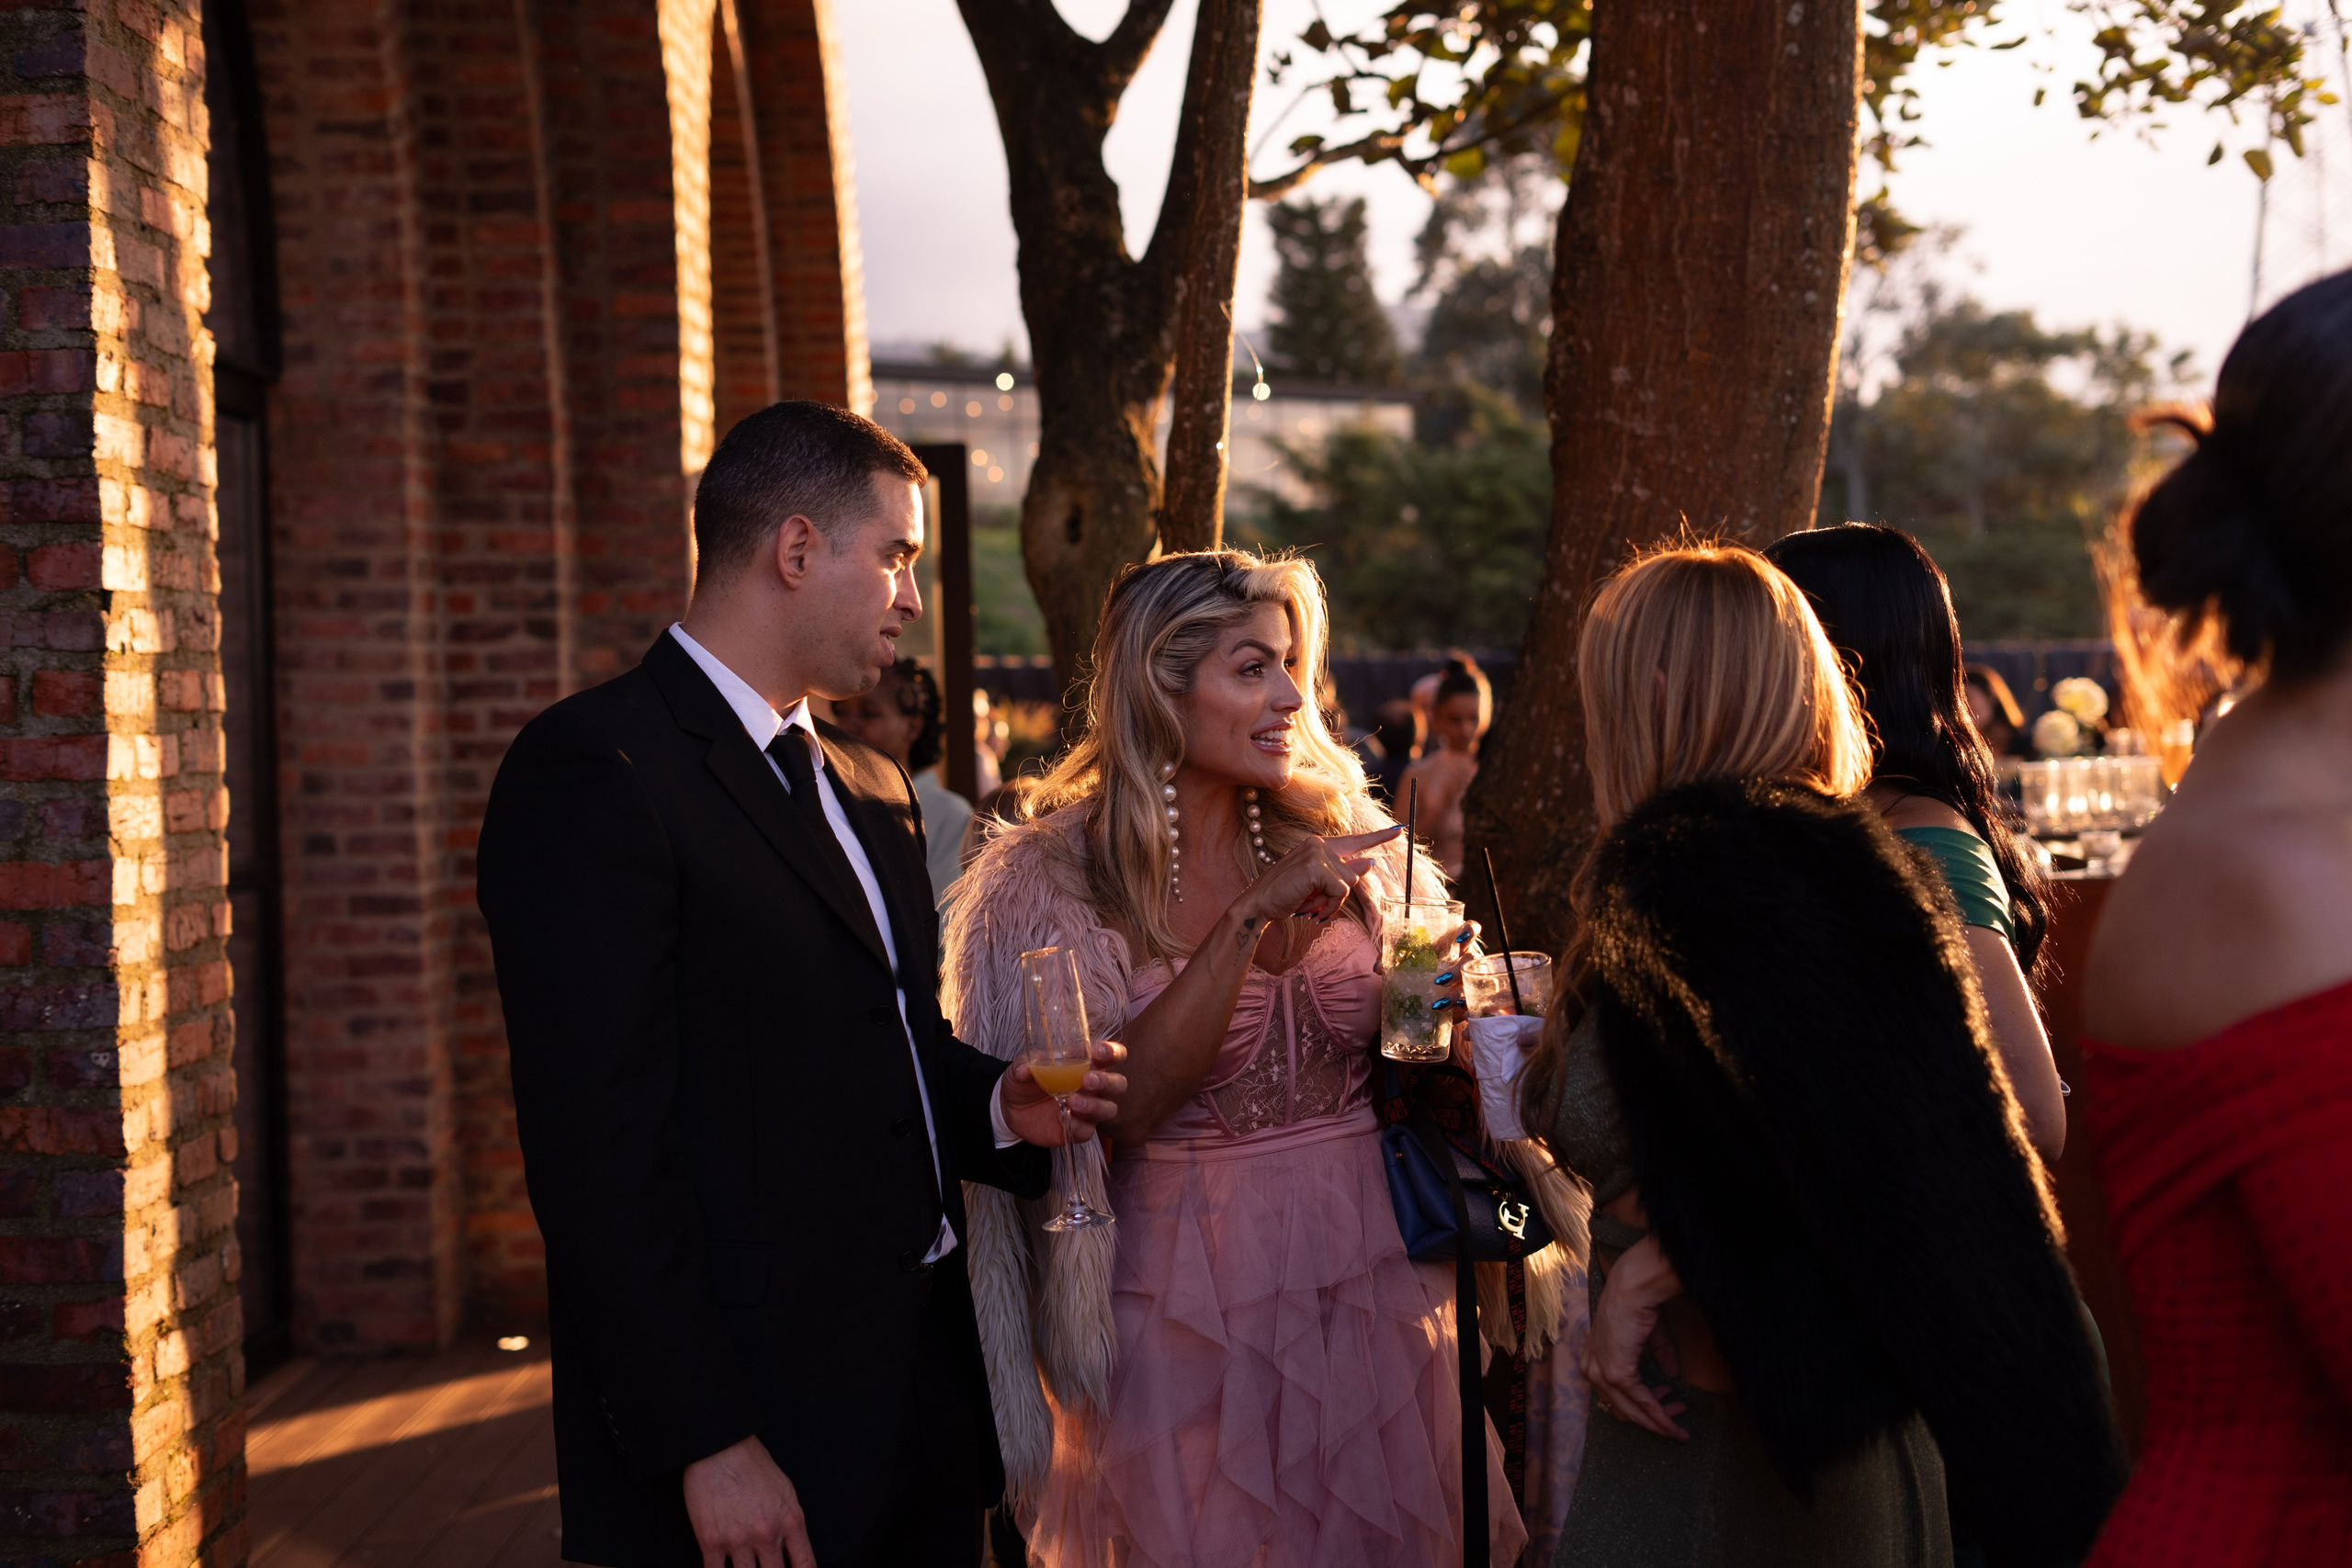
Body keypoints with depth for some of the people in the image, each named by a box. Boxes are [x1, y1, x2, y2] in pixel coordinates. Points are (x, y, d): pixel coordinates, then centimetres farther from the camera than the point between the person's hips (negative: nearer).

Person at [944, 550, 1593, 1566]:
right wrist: (1253, 919, -22)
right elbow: (1125, 1102, -18)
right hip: (1193, 1314, -4)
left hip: (1372, 1284, 4)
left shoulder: (1340, 838, 5)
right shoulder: (1054, 880, -5)